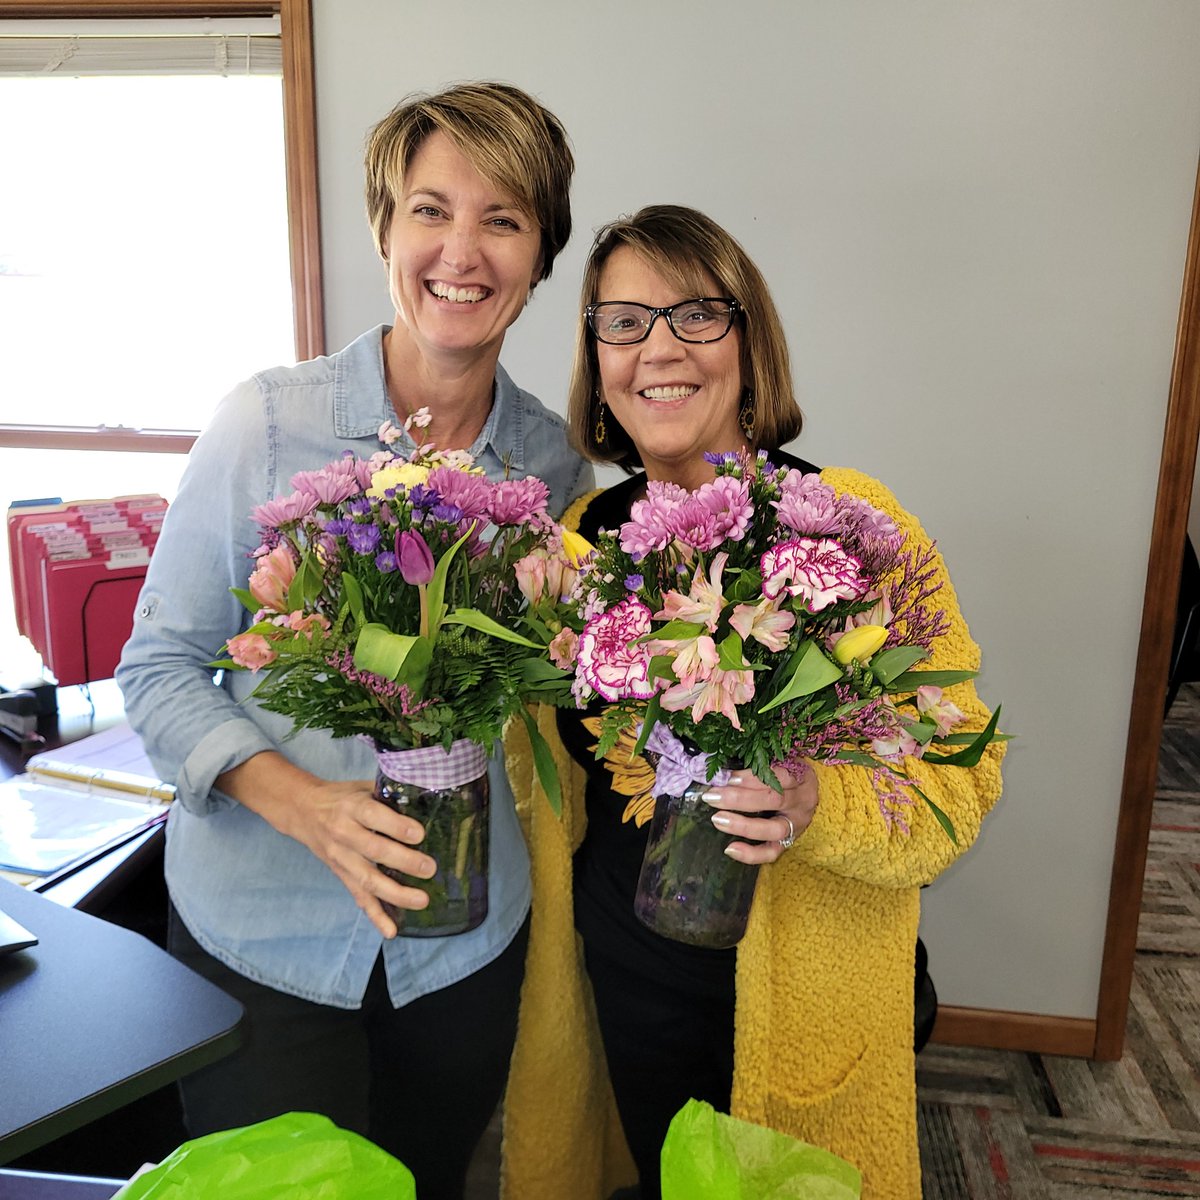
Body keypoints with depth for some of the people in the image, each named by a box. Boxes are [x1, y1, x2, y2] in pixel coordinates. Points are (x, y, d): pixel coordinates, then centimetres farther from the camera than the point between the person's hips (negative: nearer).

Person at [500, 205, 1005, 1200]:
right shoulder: (582, 533, -1)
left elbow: (961, 780, -14)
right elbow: (550, 771, 11)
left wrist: (815, 805, -32)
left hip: (800, 1004, -3)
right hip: (623, 978, 4)